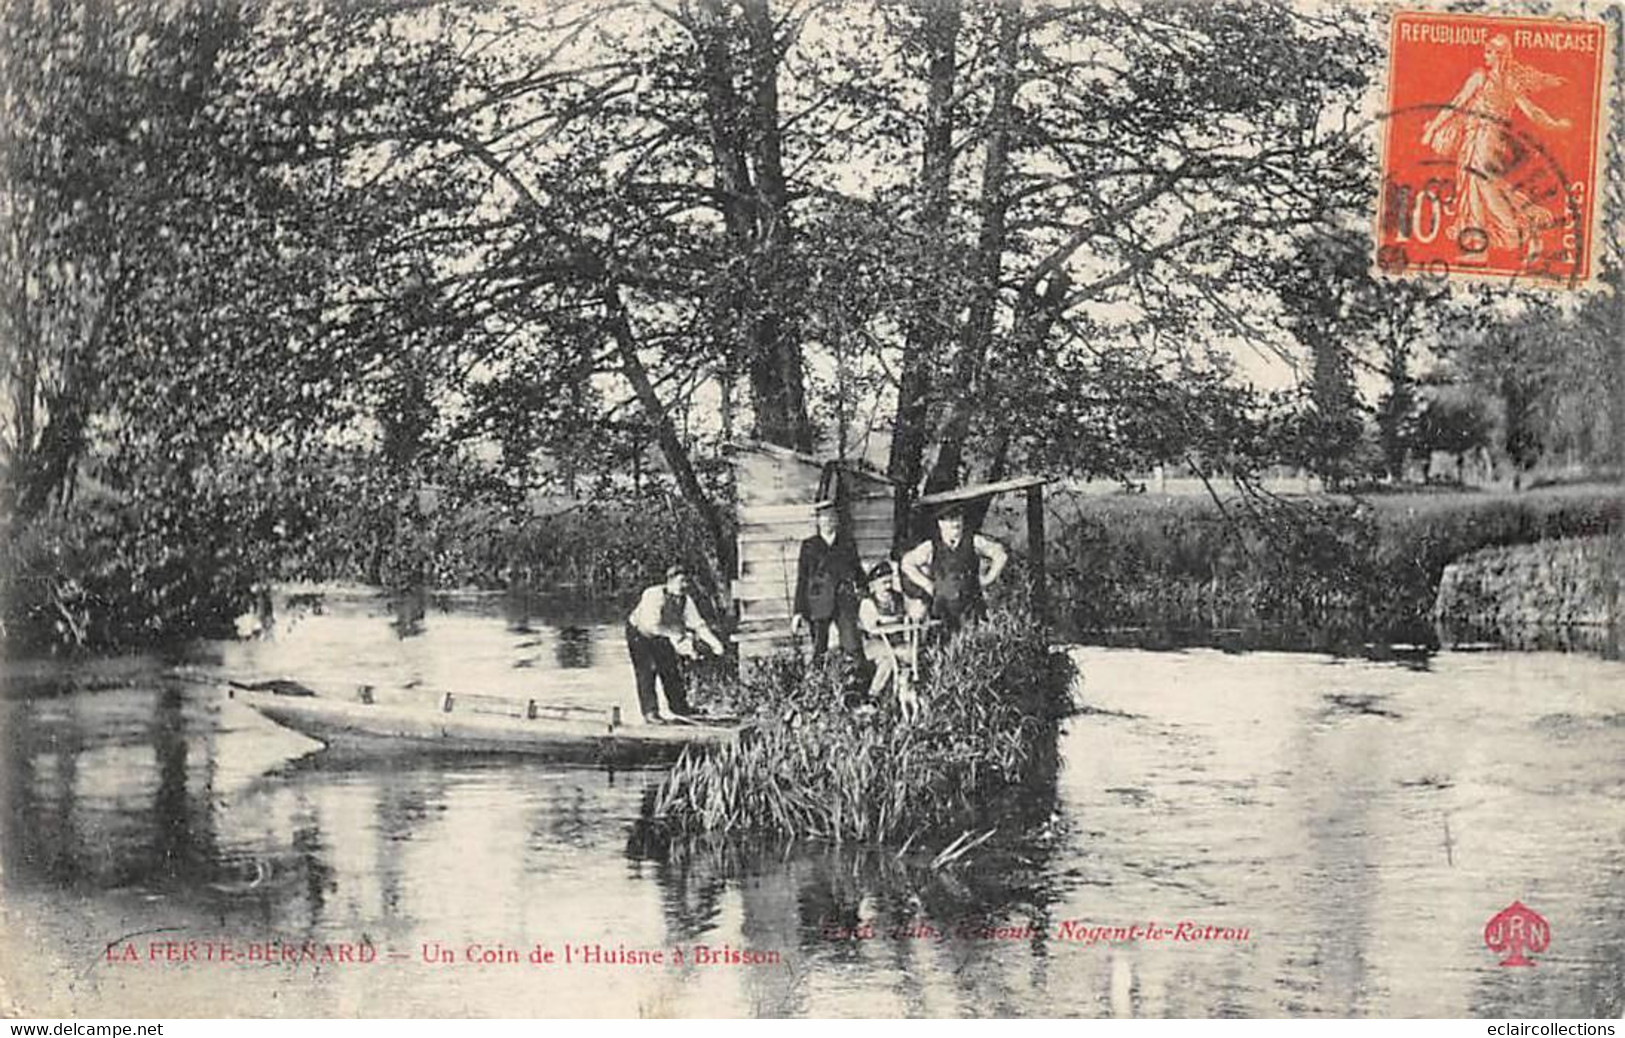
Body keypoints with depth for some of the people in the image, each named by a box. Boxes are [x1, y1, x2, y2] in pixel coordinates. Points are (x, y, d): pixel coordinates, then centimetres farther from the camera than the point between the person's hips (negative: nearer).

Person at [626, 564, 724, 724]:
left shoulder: (685, 601, -15)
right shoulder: (653, 595, -33)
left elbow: (698, 624, -15)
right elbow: (651, 625, -38)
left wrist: (714, 643, -27)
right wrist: (673, 635, -41)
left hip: (662, 635, 6)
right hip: (639, 633, -6)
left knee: (670, 669, 4)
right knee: (647, 671, -13)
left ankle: (679, 706, 18)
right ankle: (650, 712, -10)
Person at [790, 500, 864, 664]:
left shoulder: (847, 543, 11)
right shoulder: (809, 546, 6)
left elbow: (858, 573, 18)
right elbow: (802, 580, 6)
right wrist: (798, 612, 2)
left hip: (845, 602, 1)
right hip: (819, 604, -1)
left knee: (853, 649, -12)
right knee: (819, 652, 1)